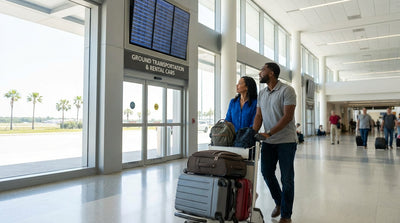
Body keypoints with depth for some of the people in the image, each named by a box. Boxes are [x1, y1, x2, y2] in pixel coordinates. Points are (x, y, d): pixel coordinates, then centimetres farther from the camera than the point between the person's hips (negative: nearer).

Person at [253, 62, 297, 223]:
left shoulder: (287, 90, -11)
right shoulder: (262, 93, 10)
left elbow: (287, 116, -18)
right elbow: (259, 116, 8)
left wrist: (269, 133, -24)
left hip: (286, 141, -6)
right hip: (268, 142, 6)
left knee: (287, 178, 2)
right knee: (266, 172, 9)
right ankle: (279, 202, 34)